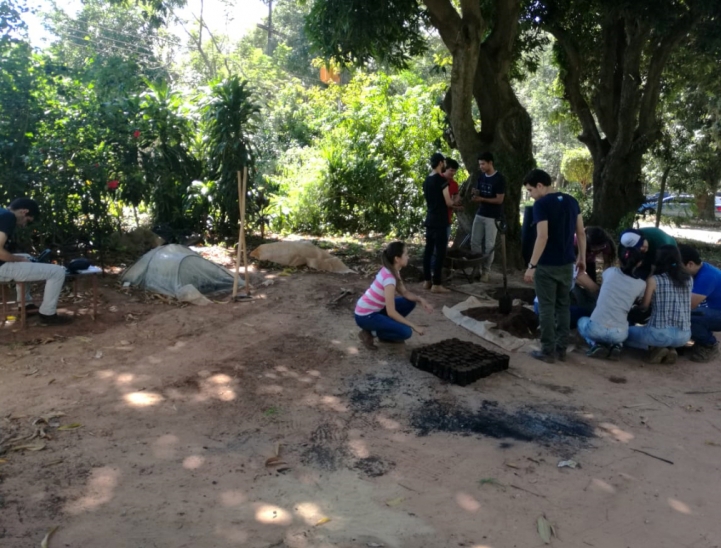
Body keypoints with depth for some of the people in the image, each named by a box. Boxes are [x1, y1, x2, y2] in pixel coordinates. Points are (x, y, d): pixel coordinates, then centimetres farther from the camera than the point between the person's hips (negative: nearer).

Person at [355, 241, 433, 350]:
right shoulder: (389, 277, -27)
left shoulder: (392, 271, 0)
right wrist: (414, 326, -20)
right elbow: (391, 312, -27)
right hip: (365, 316, -9)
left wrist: (420, 299, -11)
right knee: (406, 332, -18)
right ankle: (370, 333, -2)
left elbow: (404, 293, 9)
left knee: (410, 303, 8)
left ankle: (386, 328, 13)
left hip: (375, 310, 9)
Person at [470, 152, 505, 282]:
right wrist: (475, 195, -11)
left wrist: (482, 199, -22)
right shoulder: (481, 176, 7)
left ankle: (486, 271, 8)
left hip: (492, 217, -6)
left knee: (489, 245, 0)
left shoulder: (499, 179, -13)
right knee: (475, 242, 5)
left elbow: (499, 200, -15)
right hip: (480, 214, 6)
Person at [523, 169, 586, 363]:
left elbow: (542, 237, -21)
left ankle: (548, 351, 8)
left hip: (547, 265, -7)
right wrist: (582, 258, 18)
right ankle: (561, 349, 21)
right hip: (567, 263, 7)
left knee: (546, 308, 2)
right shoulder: (571, 201, 7)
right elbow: (581, 233, 10)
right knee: (563, 306, 14)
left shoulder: (541, 204, -14)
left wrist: (532, 265, -18)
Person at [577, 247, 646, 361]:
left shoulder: (611, 272, 6)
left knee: (582, 321, 34)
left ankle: (596, 345, 6)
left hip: (596, 329, -2)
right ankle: (616, 346, 8)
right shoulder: (641, 285, 5)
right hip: (619, 333, 2)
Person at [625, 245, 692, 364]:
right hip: (684, 336, 5)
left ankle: (656, 348, 0)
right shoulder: (689, 280, 7)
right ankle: (670, 349, 8)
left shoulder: (654, 280, -6)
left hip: (660, 333, -5)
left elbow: (644, 306, -4)